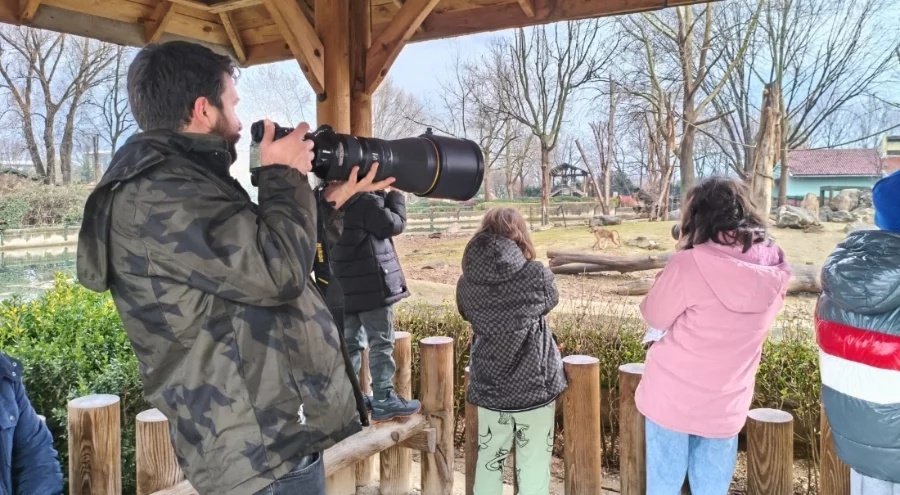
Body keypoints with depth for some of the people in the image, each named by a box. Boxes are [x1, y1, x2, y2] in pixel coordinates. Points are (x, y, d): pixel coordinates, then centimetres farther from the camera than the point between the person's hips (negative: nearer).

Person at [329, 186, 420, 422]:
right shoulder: (366, 201, -17)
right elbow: (394, 224, -11)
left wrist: (382, 194, 10)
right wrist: (394, 193, 0)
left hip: (344, 286, 9)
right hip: (371, 285, -8)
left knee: (351, 343, 15)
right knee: (381, 343, -1)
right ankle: (383, 401, 4)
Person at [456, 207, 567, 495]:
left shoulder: (467, 282, -8)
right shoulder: (537, 275, -15)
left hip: (488, 389, 3)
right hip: (535, 387, -2)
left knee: (488, 462, 20)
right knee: (533, 468, 11)